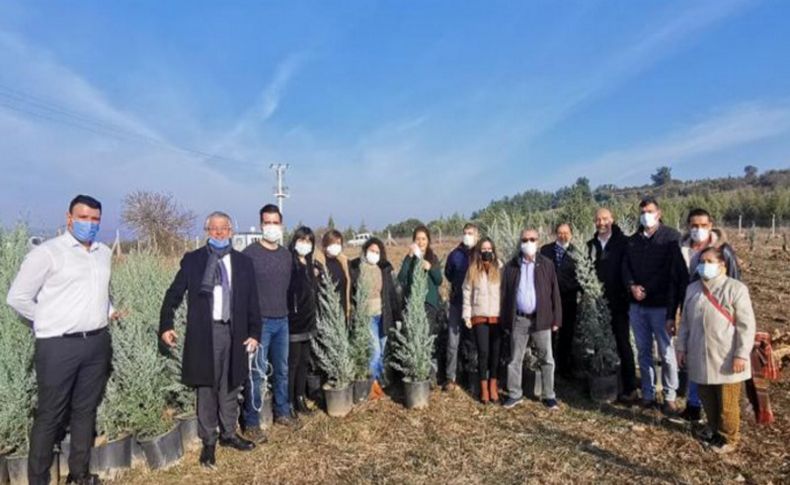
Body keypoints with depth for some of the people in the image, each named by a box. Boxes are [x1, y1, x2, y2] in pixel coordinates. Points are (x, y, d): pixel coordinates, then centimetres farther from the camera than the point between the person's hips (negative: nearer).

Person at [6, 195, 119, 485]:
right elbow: (17, 297, -4)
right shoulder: (47, 252, -7)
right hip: (58, 345, -5)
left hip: (97, 343, 6)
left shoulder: (104, 253, 12)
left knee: (86, 410, 14)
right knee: (50, 416, 5)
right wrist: (50, 322, -1)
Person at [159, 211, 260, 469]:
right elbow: (174, 294, 2)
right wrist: (166, 325, -7)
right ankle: (208, 441, 21)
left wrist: (254, 333, 0)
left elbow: (252, 301, 5)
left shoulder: (243, 262, 5)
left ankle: (228, 433, 30)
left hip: (234, 332, 2)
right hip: (204, 332, -2)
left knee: (230, 387, 14)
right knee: (206, 388, 7)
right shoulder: (192, 260, 1)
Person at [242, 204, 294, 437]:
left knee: (282, 370, 15)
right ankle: (251, 423, 10)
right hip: (259, 321, -5)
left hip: (282, 321, 6)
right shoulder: (250, 253, -8)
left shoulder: (286, 254, 9)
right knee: (256, 373, -1)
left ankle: (282, 412, 29)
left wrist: (284, 311, 13)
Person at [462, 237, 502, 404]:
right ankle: (484, 387, 11)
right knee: (483, 352, 0)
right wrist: (467, 315, 1)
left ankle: (493, 385, 17)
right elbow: (467, 293, 5)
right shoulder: (473, 271, 4)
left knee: (496, 352, 4)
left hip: (498, 317, 0)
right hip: (479, 317, 0)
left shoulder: (500, 268, -1)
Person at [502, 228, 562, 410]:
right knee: (515, 359, 8)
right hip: (518, 319, 1)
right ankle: (514, 394, 20)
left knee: (546, 359, 6)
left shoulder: (547, 264, 3)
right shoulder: (511, 266, 4)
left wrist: (556, 319, -1)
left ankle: (548, 396, 19)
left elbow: (554, 292, 3)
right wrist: (505, 320, 0)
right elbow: (505, 294, 5)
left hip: (541, 318, 0)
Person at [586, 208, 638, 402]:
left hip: (618, 302, -3)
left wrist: (628, 292, -11)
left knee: (622, 344, 1)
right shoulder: (591, 245, 9)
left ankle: (629, 388, 8)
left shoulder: (623, 242, -2)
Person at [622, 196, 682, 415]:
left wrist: (646, 290, -12)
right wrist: (632, 286, -10)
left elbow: (671, 271, -9)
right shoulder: (632, 240, 15)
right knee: (643, 352, 10)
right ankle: (648, 394, 19)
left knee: (667, 353, 0)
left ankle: (669, 397, 11)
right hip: (636, 305, 5)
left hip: (661, 305, -5)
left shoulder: (671, 237, -2)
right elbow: (625, 267, 9)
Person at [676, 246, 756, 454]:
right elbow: (685, 322, 12)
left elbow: (746, 325, -11)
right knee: (707, 399, 17)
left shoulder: (736, 289, -10)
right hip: (700, 357, 5)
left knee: (727, 402, 8)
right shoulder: (692, 289, 5)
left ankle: (728, 438, 26)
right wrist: (682, 347, 11)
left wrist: (741, 355, -15)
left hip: (726, 360, -4)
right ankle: (714, 430, 37)